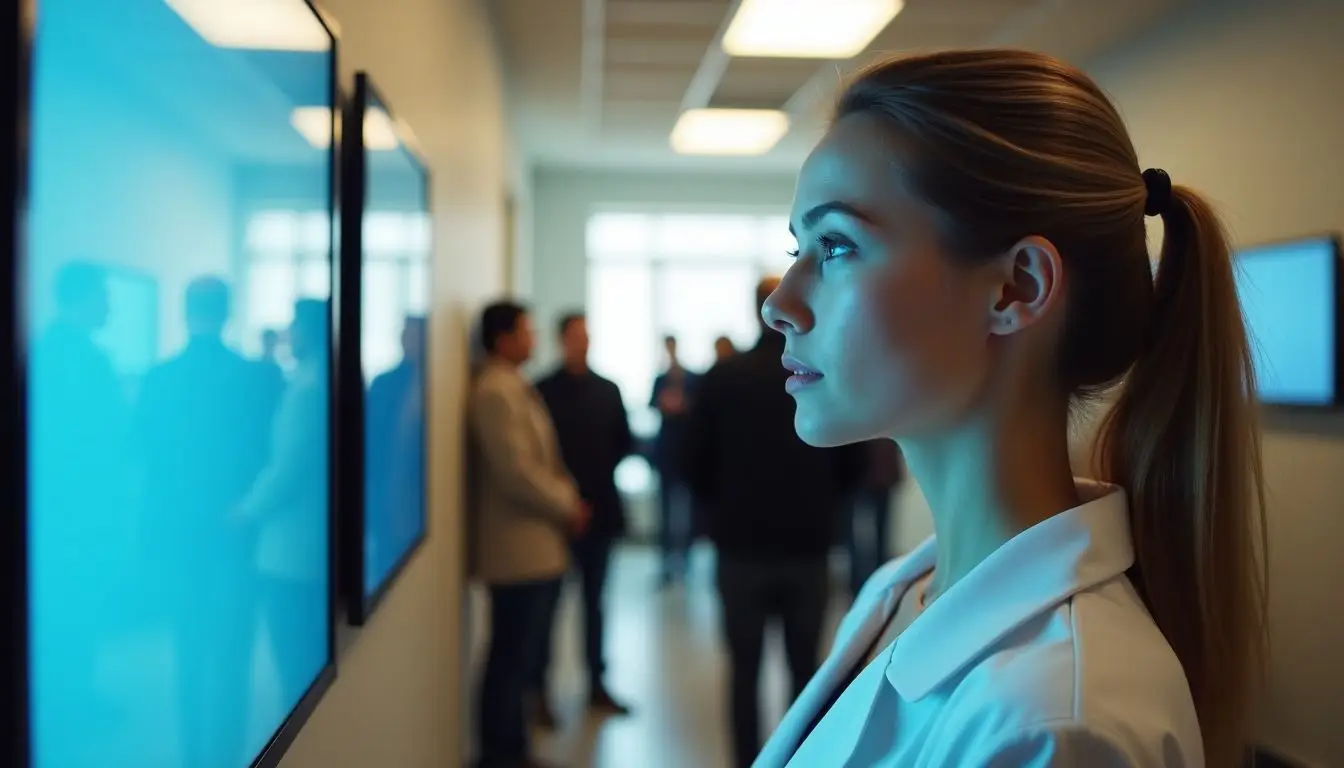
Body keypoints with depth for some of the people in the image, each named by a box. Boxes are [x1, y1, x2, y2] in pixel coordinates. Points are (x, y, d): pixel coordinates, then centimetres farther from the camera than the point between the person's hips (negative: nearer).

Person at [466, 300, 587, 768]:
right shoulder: (495, 392, -17)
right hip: (518, 549, -10)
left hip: (536, 546, 10)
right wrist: (567, 507, -11)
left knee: (521, 655, 16)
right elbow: (516, 471, -22)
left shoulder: (514, 388, 15)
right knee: (511, 658, 0)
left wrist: (567, 497, 5)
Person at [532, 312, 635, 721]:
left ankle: (597, 685, 22)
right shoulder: (542, 391, -5)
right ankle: (540, 692, 9)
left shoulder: (607, 390, 8)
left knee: (594, 599, 13)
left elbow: (624, 442, 11)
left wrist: (603, 471, -3)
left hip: (598, 508, 4)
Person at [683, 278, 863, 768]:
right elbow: (852, 466, 3)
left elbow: (694, 462, -1)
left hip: (740, 545, -1)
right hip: (809, 547, 1)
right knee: (806, 668, 12)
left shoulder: (722, 378, -7)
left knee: (744, 670, 8)